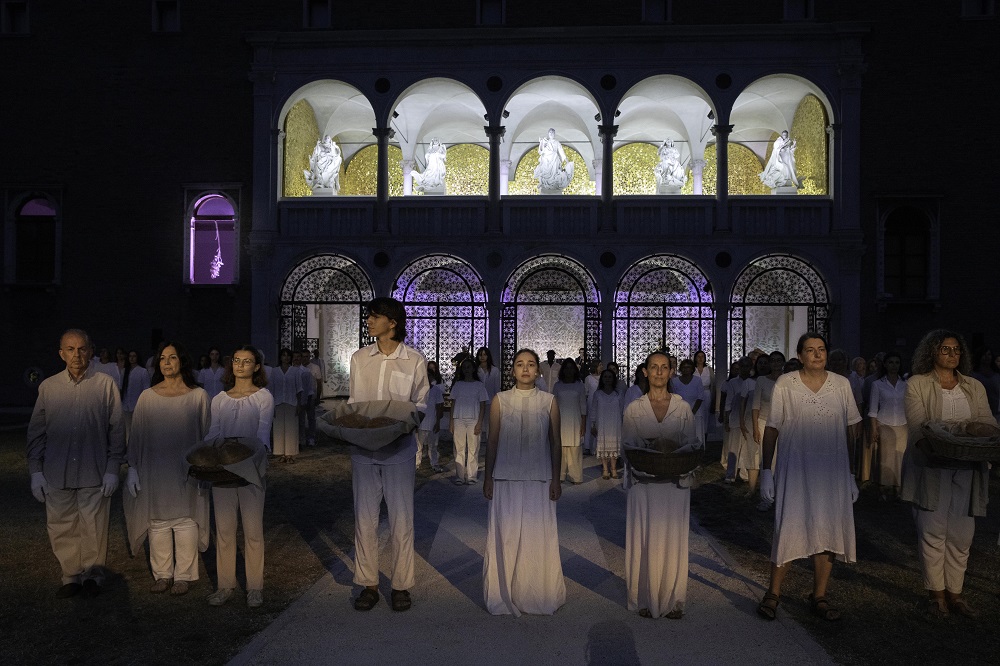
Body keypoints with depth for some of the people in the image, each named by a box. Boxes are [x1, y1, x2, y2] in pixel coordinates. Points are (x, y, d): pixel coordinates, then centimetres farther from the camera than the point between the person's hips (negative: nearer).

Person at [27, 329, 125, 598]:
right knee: (61, 529, 9)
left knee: (94, 528, 6)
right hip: (57, 473, 2)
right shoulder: (48, 387, 4)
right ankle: (71, 576, 26)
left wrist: (112, 468, -4)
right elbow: (36, 432, 9)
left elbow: (117, 430, -1)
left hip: (94, 473, -2)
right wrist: (35, 471, 5)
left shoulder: (106, 384, -3)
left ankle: (92, 574, 25)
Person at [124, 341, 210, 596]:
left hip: (186, 471, -2)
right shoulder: (147, 396, 3)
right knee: (158, 522, 9)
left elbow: (206, 434, 0)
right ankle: (162, 574, 22)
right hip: (154, 469, 2)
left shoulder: (198, 396, -2)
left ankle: (183, 575, 17)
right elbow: (137, 434, 6)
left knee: (184, 520, 4)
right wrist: (132, 468, 3)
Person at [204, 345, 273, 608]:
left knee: (253, 530, 1)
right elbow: (212, 433, 8)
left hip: (250, 468, -3)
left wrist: (260, 450, -27)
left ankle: (254, 587, 11)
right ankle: (225, 584, 18)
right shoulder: (219, 400, 13)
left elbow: (263, 431, -8)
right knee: (223, 529, 7)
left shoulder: (264, 397, 2)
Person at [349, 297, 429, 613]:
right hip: (364, 448, 3)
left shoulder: (414, 360, -2)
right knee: (364, 518, 8)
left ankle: (401, 585, 17)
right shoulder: (359, 358, 8)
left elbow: (421, 405, 3)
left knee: (401, 519, 4)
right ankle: (368, 584, 20)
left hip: (399, 449, -3)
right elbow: (353, 403, 12)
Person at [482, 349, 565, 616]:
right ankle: (505, 595, 17)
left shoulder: (549, 401, 3)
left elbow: (556, 443, 5)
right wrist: (487, 478, 4)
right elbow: (492, 441, 5)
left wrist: (555, 480, 2)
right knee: (505, 536, 3)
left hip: (539, 479, 0)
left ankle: (538, 596, 19)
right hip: (506, 478, 0)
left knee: (539, 536, 3)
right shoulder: (500, 400, 3)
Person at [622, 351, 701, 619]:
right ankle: (646, 599, 15)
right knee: (645, 541, 2)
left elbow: (691, 444, 3)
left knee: (673, 541, 4)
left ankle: (672, 600, 17)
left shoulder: (683, 408, 4)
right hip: (644, 483, 0)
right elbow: (627, 446, 2)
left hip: (676, 483, 1)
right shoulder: (633, 409, 3)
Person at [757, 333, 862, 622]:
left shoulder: (841, 384, 5)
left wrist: (851, 473, 9)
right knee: (788, 528, -1)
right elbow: (771, 428, -1)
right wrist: (766, 470, -4)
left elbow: (850, 430, 10)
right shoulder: (785, 384, -3)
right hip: (794, 467, -3)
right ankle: (773, 593, 14)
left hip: (832, 468, 3)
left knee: (829, 531, 7)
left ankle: (819, 596, 22)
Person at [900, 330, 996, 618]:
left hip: (966, 469, 4)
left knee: (962, 534, 8)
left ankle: (955, 592, 19)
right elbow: (917, 424, -11)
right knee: (933, 532, 1)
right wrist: (933, 448, -30)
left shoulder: (974, 387, 13)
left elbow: (986, 419, 2)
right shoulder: (917, 384, 0)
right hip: (930, 468, -4)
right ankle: (936, 593, 14)